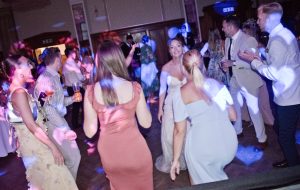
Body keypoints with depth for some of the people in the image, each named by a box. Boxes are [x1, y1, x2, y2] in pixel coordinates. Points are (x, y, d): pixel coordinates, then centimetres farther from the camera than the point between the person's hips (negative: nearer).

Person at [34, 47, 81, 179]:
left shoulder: (53, 77, 10)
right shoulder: (46, 79, -20)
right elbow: (48, 108, -26)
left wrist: (72, 99, 4)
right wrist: (65, 128, -28)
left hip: (58, 121, 9)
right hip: (53, 124, -9)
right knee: (73, 158, -2)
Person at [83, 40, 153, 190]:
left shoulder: (91, 91, -14)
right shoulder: (134, 87, -16)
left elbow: (90, 132, -7)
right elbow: (146, 123, -5)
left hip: (110, 153, 1)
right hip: (135, 150, -1)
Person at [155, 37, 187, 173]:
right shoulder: (166, 68, -10)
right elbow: (162, 89, -2)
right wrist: (160, 109, 1)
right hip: (171, 105, -1)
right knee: (170, 136, 5)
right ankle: (170, 162, 30)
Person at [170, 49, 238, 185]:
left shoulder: (181, 93, -1)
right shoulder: (217, 84, 10)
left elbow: (180, 130, -2)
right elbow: (233, 116, 15)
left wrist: (175, 159, 7)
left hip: (202, 146, -4)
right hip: (230, 142, 5)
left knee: (204, 183, 21)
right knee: (217, 177, 31)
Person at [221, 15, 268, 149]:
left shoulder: (249, 40, -18)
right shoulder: (228, 40, 6)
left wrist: (233, 63, -28)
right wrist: (224, 64, -7)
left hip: (248, 81, -7)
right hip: (234, 80, 8)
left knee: (254, 111, 1)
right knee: (235, 108, 21)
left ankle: (262, 139, 18)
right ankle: (237, 131, 42)